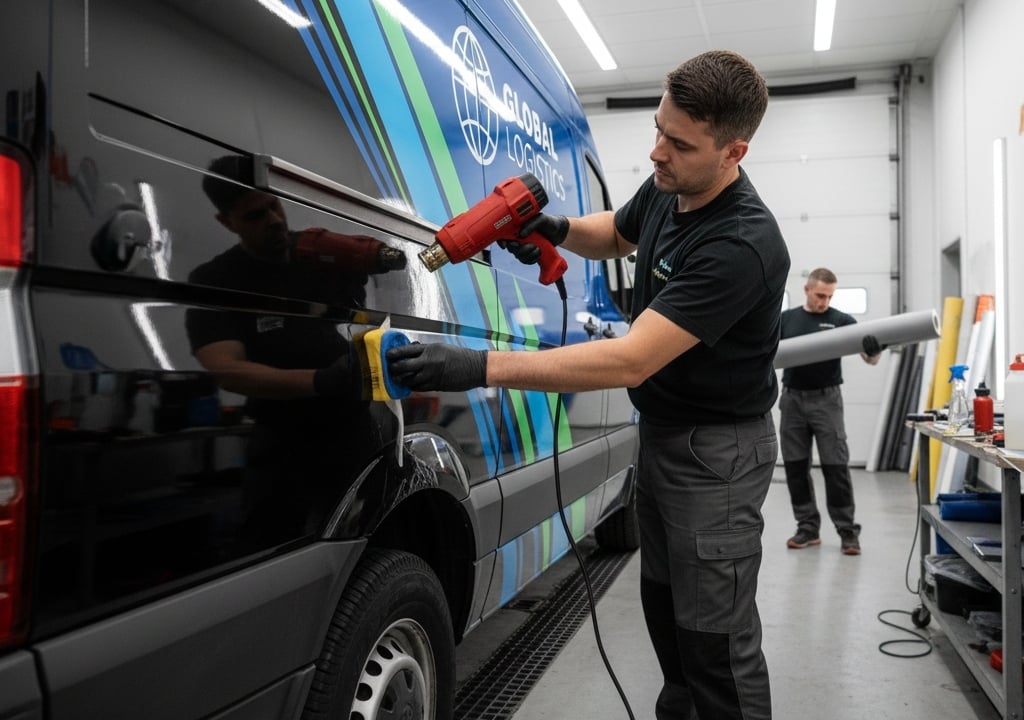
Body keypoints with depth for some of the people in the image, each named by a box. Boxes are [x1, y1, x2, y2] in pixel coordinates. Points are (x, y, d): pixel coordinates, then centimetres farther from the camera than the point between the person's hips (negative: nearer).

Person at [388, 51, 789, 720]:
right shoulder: (664, 189, -2)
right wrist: (559, 228, -2)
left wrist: (482, 367, -36)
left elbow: (630, 361, -34)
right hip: (659, 432, 9)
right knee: (663, 604, 20)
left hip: (717, 451, -9)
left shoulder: (742, 244, -29)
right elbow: (616, 236, 22)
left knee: (716, 637, -2)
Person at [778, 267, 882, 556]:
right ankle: (808, 527, 16)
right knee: (795, 466, 6)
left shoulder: (841, 321, -1)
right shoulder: (786, 318, 8)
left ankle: (847, 530, 5)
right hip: (792, 400, 3)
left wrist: (874, 350, -32)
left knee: (835, 466, -4)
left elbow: (870, 359, -8)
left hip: (826, 400, -3)